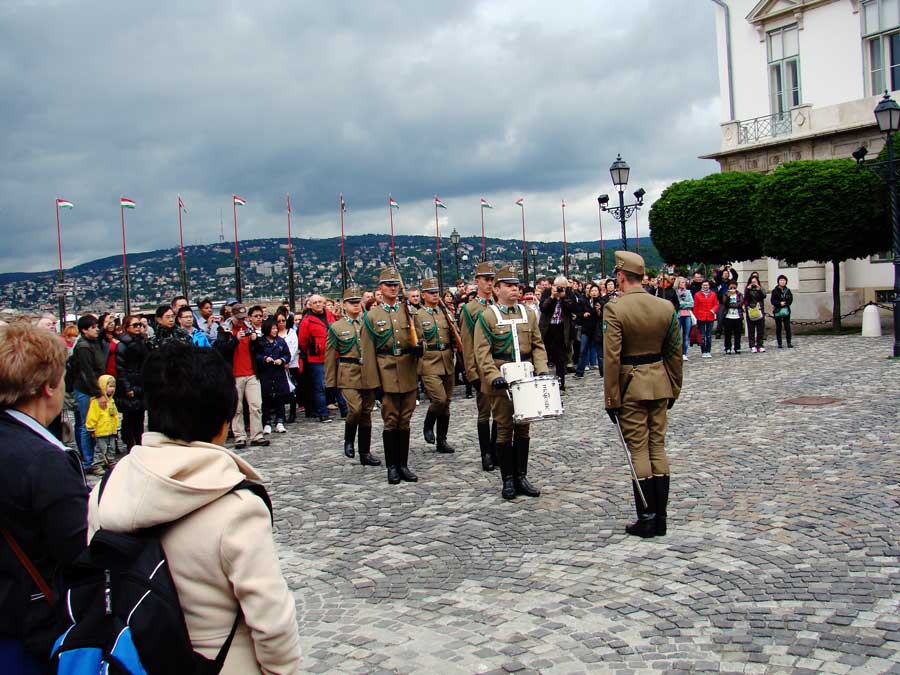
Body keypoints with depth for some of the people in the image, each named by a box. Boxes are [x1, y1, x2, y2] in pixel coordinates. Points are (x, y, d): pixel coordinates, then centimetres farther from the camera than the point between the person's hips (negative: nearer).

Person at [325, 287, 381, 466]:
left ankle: (365, 453, 16)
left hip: (368, 375, 3)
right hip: (348, 374, -3)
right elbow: (330, 357, 3)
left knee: (367, 412, 7)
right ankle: (348, 441, 9)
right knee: (355, 409, -18)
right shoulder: (335, 327, 3)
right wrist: (330, 383, -1)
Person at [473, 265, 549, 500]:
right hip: (501, 382, -4)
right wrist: (493, 376, -22)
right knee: (505, 429, 1)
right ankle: (508, 479, 10)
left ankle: (521, 476, 18)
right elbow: (482, 352, -10)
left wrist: (542, 370, -6)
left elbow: (538, 346, 9)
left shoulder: (529, 314, 10)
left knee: (523, 428, 9)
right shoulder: (487, 316, -4)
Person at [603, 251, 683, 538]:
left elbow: (612, 358, -15)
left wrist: (612, 400, -9)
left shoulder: (614, 309, -13)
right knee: (658, 447, 11)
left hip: (631, 386, -5)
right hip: (659, 383, 5)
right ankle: (660, 518, 15)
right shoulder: (666, 307, 2)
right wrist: (673, 390, 16)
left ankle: (646, 518, 6)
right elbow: (675, 353, 6)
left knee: (638, 451, 2)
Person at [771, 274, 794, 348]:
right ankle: (779, 343, 8)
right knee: (778, 328, 3)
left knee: (787, 327, -2)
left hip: (786, 311, 2)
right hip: (777, 312, -2)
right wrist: (779, 303, -19)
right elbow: (772, 300, -6)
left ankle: (789, 343, 1)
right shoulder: (775, 291, 0)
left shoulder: (788, 290, 8)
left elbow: (790, 300, 3)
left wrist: (784, 303, -12)